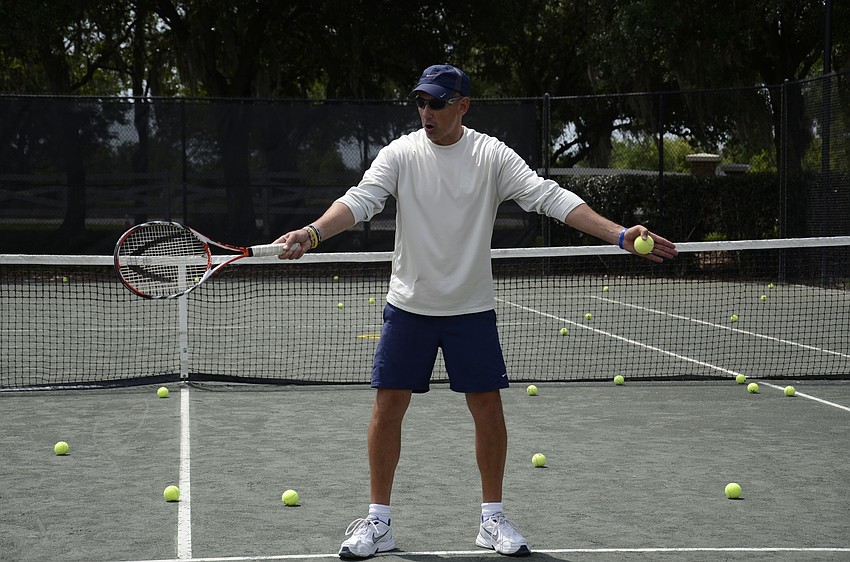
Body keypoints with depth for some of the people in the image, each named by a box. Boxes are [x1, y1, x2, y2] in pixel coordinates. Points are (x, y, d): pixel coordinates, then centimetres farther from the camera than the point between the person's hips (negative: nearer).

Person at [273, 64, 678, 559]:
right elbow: (361, 200, -16)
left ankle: (493, 518, 18)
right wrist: (312, 233, -36)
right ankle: (379, 521, 13)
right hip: (409, 306, 0)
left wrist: (620, 235, -23)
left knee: (488, 408, 1)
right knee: (388, 406, 0)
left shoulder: (492, 155, -6)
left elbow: (549, 197, -13)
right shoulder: (401, 154, -5)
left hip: (472, 308, 0)